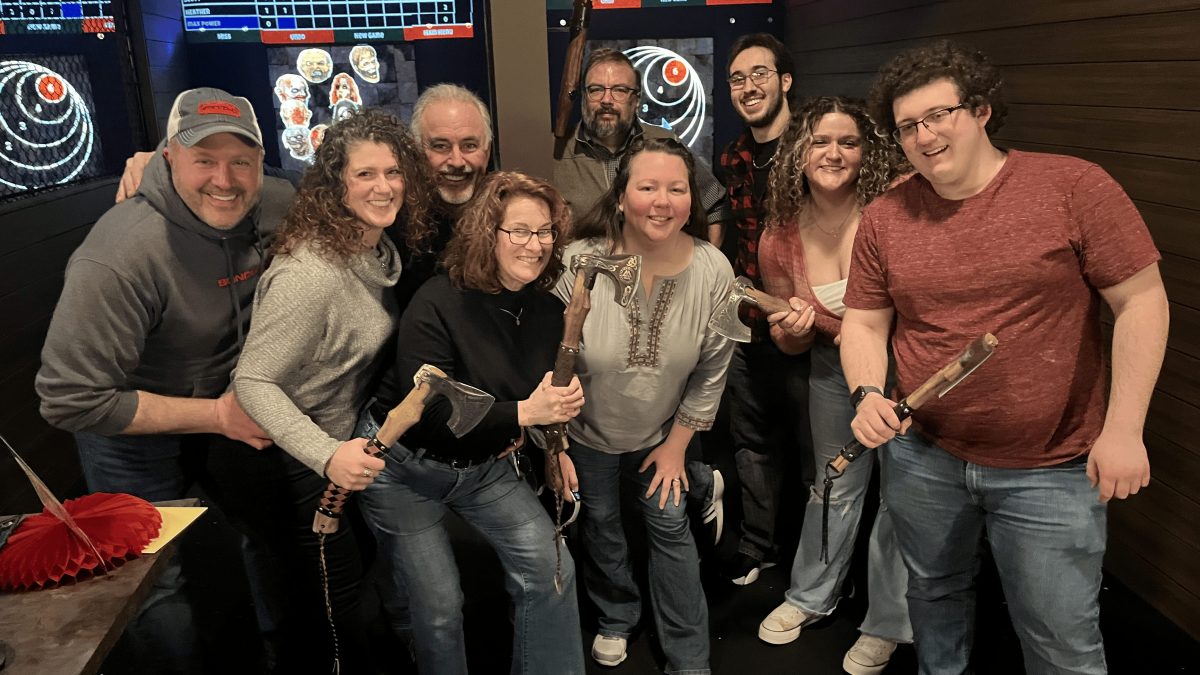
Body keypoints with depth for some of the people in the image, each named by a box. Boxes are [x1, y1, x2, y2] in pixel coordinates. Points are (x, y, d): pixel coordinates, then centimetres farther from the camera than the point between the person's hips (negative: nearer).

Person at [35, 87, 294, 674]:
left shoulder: (277, 204, -17)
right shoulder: (119, 257, -33)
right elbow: (70, 400, -30)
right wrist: (216, 415, -27)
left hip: (232, 404, 6)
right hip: (135, 427, -6)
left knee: (284, 532, 22)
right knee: (156, 586, 4)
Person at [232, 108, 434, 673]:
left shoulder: (381, 249, -4)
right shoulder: (309, 272, -32)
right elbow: (252, 381, -31)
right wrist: (326, 454, -42)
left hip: (351, 440, 9)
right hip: (305, 457, -8)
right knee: (337, 585, 8)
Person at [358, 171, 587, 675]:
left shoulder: (548, 310, -6)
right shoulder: (438, 304, -24)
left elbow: (544, 392, 12)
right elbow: (429, 415, -29)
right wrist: (521, 414, -36)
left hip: (486, 463, 5)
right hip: (404, 466, -4)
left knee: (552, 567, -8)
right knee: (439, 606, 1)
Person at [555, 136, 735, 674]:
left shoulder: (713, 272, -21)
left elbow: (711, 371, -8)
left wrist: (677, 443, -2)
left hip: (662, 433, 1)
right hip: (587, 433, 0)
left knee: (670, 525, 9)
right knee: (601, 525, 18)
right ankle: (616, 618, 48)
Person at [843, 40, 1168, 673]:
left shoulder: (1073, 187, -11)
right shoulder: (883, 217, -1)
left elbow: (1141, 300, -9)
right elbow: (864, 321, 5)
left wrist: (1123, 429, -13)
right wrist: (867, 394, -14)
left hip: (1050, 470, -3)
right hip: (921, 455, 3)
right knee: (933, 595, 24)